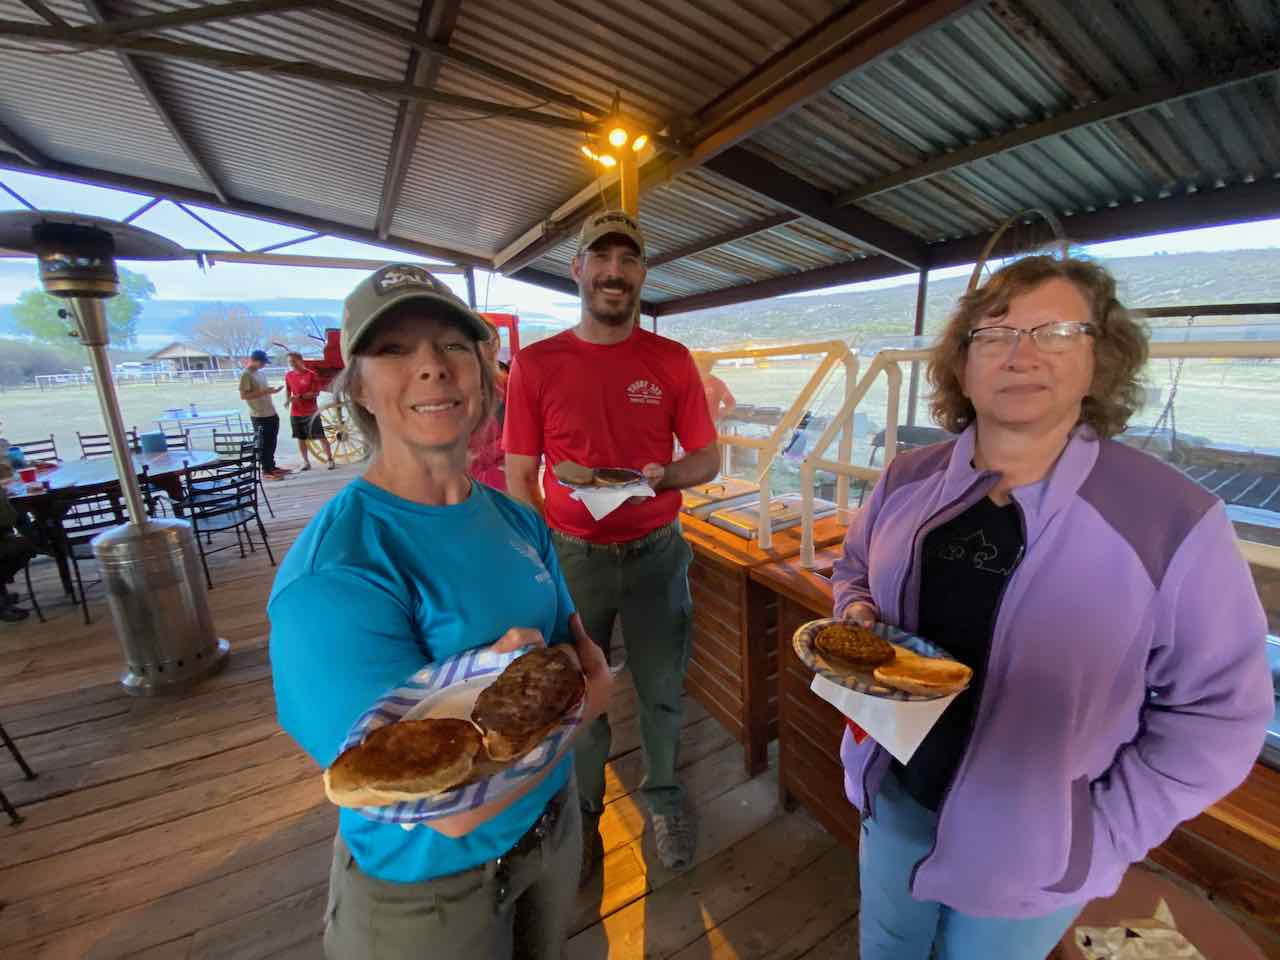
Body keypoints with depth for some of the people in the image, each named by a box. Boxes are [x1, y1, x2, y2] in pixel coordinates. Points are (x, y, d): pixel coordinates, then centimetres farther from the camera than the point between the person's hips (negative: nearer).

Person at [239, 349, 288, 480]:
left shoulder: (261, 373, 14)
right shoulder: (246, 375, -13)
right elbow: (243, 396, -19)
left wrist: (272, 390, 9)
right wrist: (264, 391, -23)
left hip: (271, 414, 8)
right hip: (259, 416, -8)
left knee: (271, 442, 15)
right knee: (263, 444, -2)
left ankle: (272, 466, 25)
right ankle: (266, 471, 4)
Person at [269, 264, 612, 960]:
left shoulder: (518, 521, -8)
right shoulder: (333, 578, -29)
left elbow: (596, 671, -5)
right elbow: (455, 806, -29)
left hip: (554, 825, 6)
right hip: (426, 886, -5)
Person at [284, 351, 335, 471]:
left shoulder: (311, 374, -9)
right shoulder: (288, 376, 6)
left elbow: (316, 393, -12)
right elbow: (287, 390, 16)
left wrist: (300, 396, -21)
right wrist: (287, 400, -3)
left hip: (311, 412, -5)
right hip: (295, 413, 5)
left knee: (321, 436, -1)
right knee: (301, 438, 9)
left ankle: (330, 459, 7)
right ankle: (306, 462, 18)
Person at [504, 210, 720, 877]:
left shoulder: (672, 361, -2)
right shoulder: (534, 365, -4)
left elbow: (708, 459, 1)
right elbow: (518, 479, -3)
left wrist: (663, 476, -20)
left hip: (656, 552, 1)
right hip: (572, 554, 0)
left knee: (662, 691, 18)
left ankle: (663, 798, 47)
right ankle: (582, 810, 45)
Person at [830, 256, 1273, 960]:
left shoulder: (1175, 521, -19)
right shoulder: (907, 481, -8)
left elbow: (1219, 711, -12)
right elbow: (853, 568, 8)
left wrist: (1107, 833, -13)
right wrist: (857, 615, -12)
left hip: (1030, 852, -3)